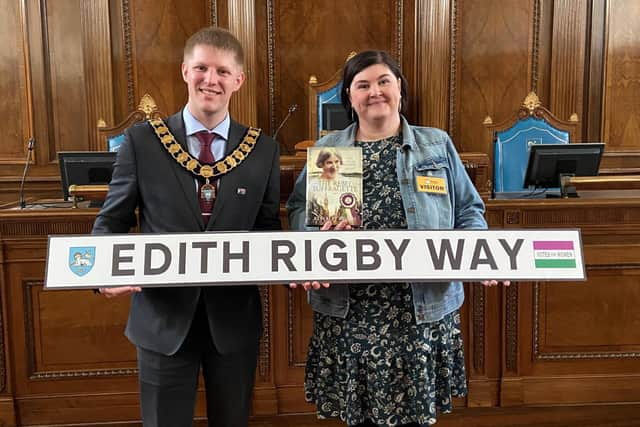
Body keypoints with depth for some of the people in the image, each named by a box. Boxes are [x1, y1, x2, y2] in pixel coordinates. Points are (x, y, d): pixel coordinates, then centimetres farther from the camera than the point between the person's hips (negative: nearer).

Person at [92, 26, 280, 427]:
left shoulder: (264, 149, -1)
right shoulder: (142, 141, -4)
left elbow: (268, 229, 4)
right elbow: (111, 221, 1)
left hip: (235, 319, 1)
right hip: (163, 318, -1)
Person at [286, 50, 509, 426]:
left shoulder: (438, 145, 9)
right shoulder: (327, 150, 9)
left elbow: (468, 211, 10)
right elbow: (299, 208, 7)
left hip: (424, 308, 0)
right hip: (348, 312, 1)